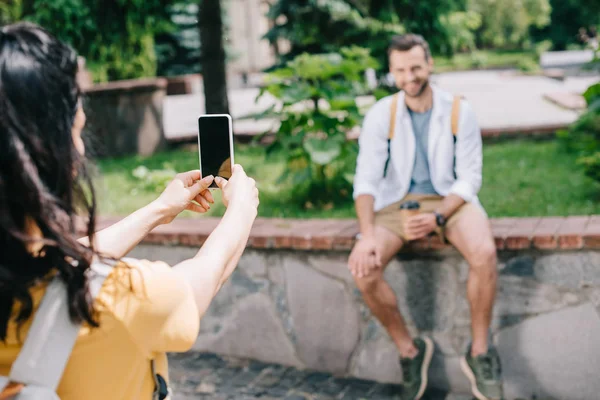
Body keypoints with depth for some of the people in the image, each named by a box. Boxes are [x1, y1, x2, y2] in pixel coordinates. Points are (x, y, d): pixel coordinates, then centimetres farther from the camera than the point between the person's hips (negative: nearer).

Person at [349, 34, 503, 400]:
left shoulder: (460, 111, -7)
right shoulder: (380, 115, -6)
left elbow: (470, 176, -7)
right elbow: (366, 179, -10)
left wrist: (438, 217, -24)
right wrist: (367, 233, -26)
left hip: (451, 198, -1)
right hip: (397, 201, 1)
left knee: (484, 253, -32)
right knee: (363, 267, -25)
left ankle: (479, 353, -9)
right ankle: (409, 350, -1)